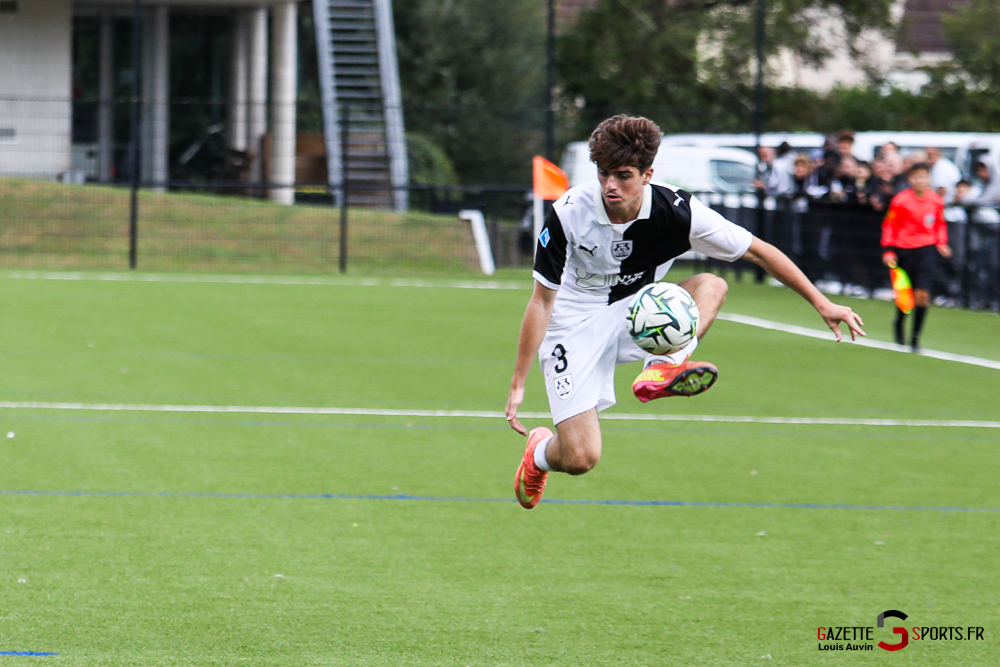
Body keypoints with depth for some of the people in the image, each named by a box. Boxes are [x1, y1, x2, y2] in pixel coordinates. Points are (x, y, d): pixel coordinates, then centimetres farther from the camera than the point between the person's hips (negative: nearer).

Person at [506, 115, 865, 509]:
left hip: (636, 316, 2)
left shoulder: (676, 211, -19)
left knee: (711, 285, -25)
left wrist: (821, 303, -9)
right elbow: (542, 301, -12)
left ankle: (663, 366, -44)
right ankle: (539, 451, 22)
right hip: (575, 325, -2)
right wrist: (518, 384, -12)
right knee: (580, 459, -14)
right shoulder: (569, 214, -21)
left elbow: (758, 252, -8)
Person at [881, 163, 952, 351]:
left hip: (926, 249, 2)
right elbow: (889, 226, -3)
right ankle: (899, 323, 38)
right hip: (904, 249, -2)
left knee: (922, 294, -10)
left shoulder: (936, 201, 1)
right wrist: (888, 251, -9)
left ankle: (915, 338, 0)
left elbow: (940, 224, 17)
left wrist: (941, 243, 5)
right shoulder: (900, 201, -9)